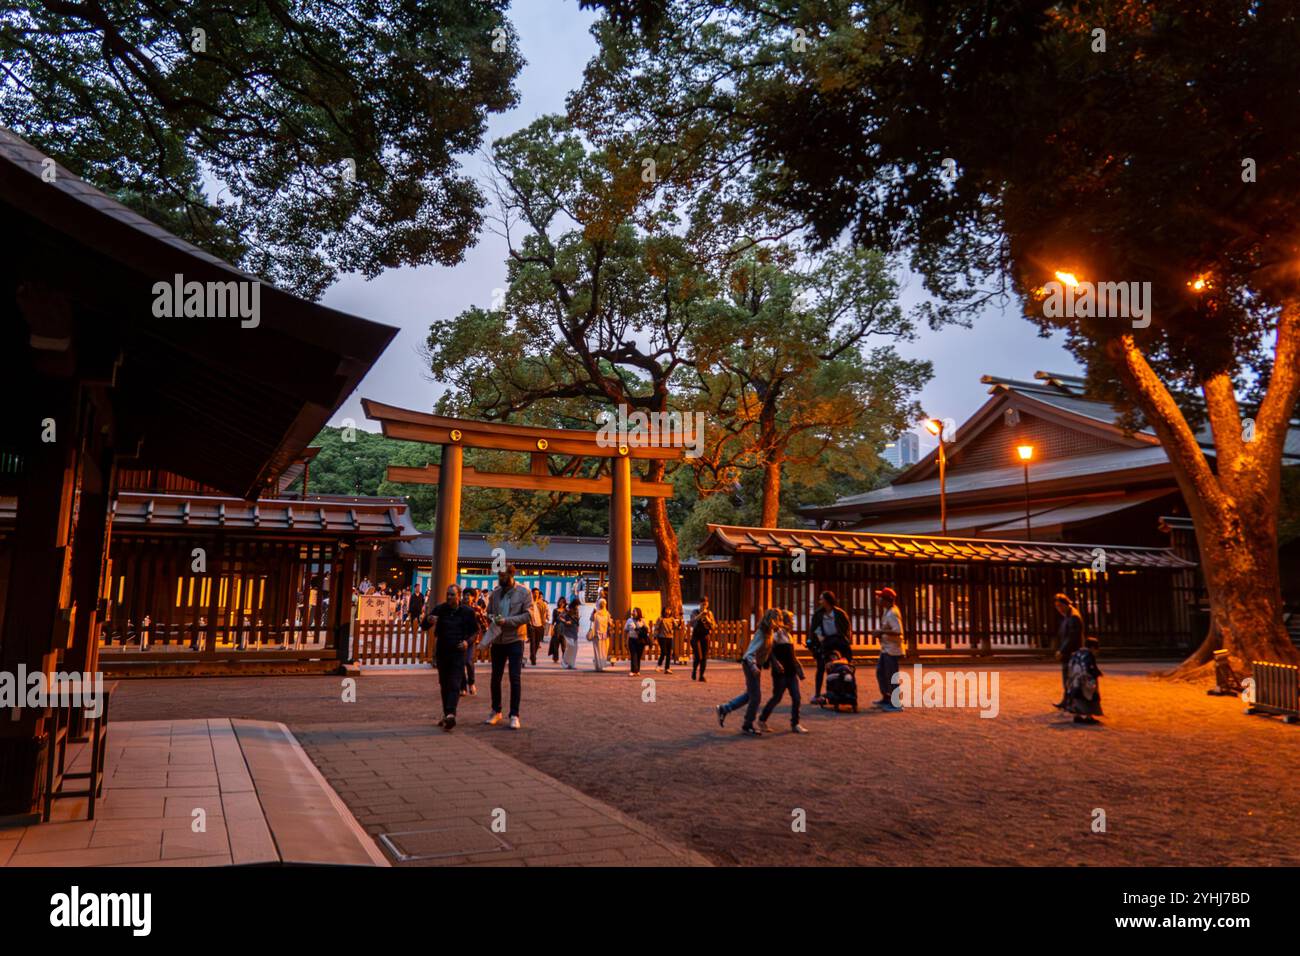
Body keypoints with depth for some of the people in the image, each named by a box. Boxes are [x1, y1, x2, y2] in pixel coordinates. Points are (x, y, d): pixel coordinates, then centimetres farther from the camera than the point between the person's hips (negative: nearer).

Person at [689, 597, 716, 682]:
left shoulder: (709, 613, 8)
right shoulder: (695, 612, 2)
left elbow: (713, 624, 3)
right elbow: (693, 620, -15)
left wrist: (706, 618, -11)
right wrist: (701, 613, -23)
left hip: (705, 636, 3)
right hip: (696, 636, -3)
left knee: (704, 658, 0)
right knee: (698, 657, -12)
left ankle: (701, 676, 10)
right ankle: (694, 671, 16)